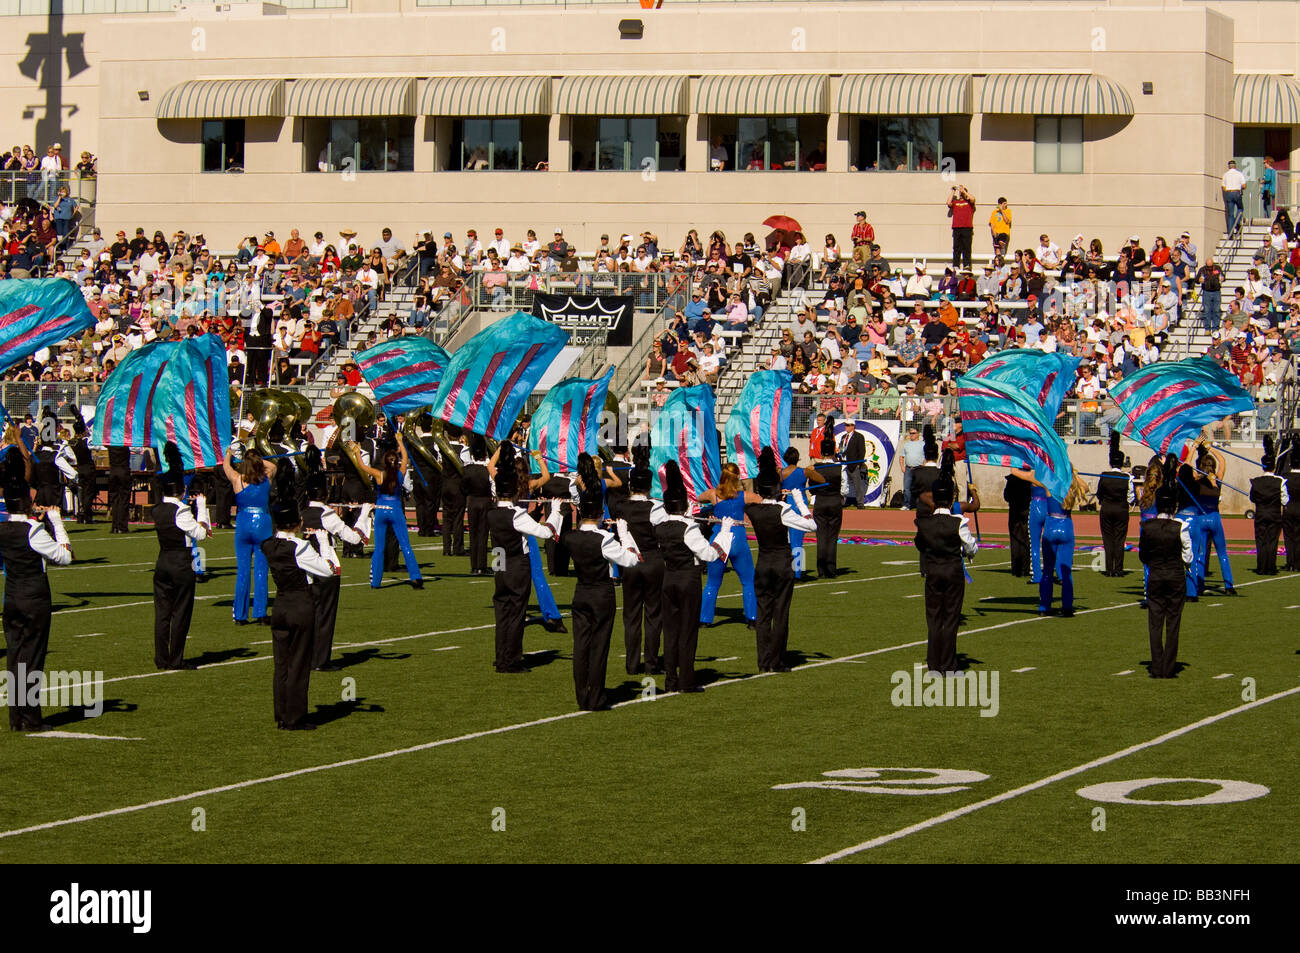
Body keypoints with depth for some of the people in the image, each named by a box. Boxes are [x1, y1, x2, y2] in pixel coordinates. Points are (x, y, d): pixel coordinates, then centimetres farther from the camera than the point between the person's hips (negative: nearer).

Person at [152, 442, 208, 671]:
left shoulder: (157, 510, 5)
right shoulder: (181, 511, -15)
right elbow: (200, 534, -14)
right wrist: (202, 508, -7)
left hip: (162, 563, 6)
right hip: (181, 564, -6)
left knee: (162, 611, 7)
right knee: (180, 612, 2)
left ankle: (161, 659, 9)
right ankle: (176, 659, 5)